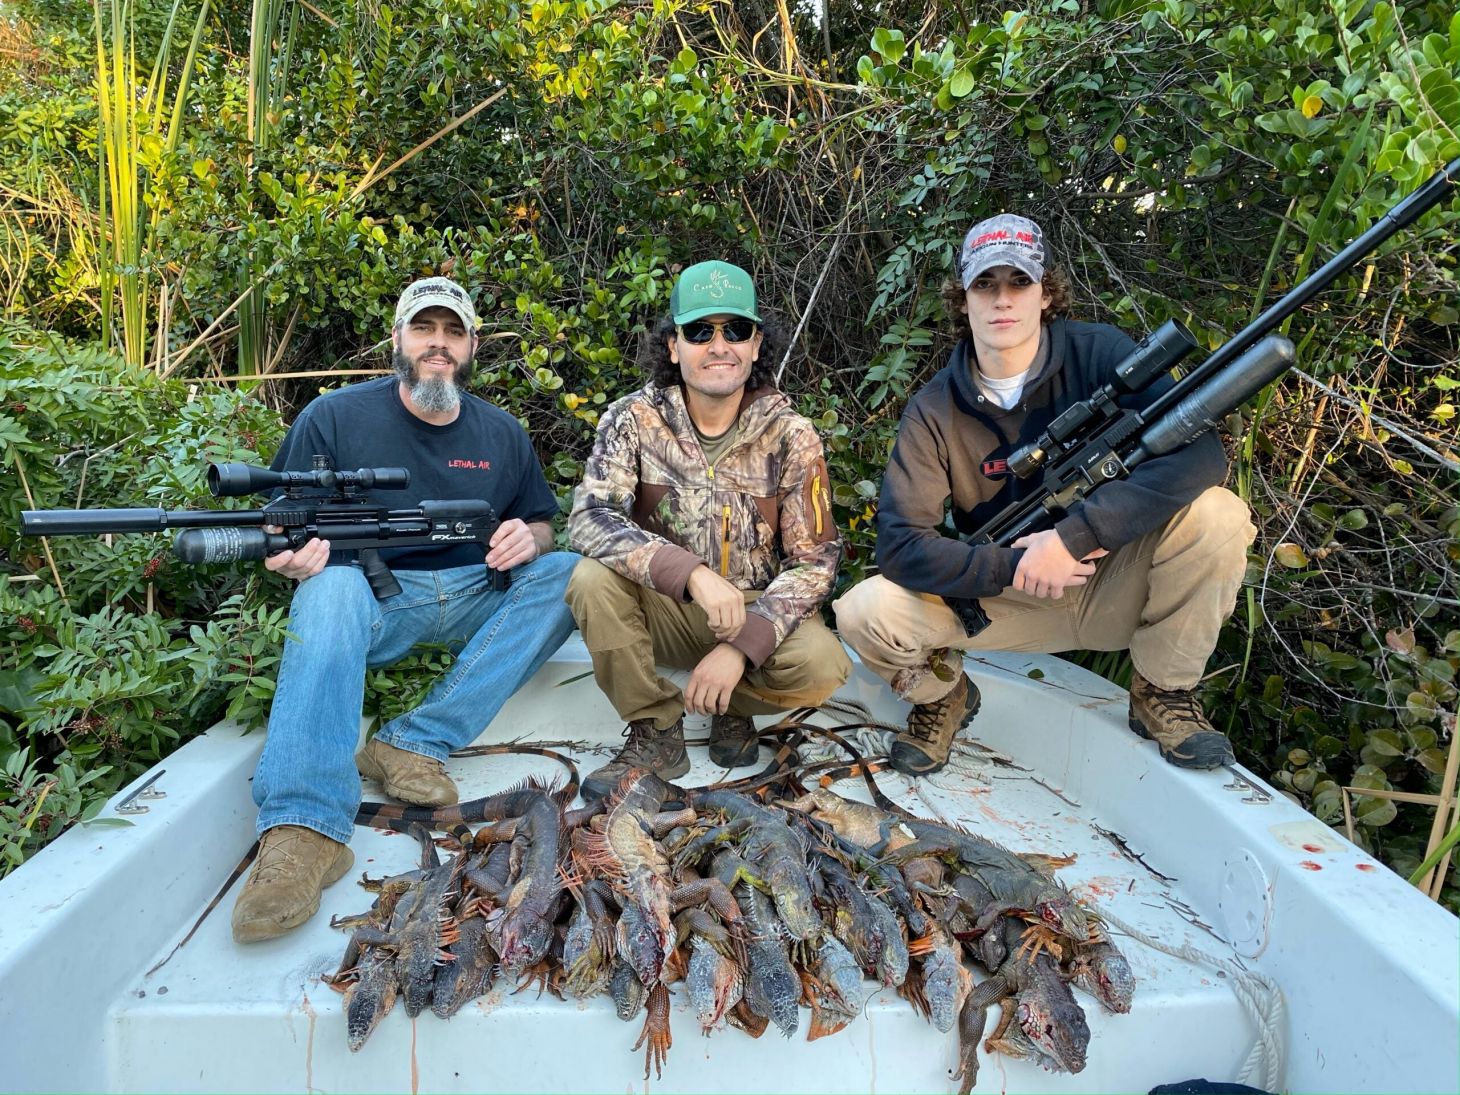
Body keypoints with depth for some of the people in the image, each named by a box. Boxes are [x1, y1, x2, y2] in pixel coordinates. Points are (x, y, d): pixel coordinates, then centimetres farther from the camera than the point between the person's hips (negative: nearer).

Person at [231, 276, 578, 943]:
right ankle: (303, 830, -49)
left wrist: (528, 539, -9)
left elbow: (541, 525, 17)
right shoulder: (335, 417, 0)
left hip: (477, 597, 4)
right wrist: (294, 554, -25)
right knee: (332, 588, -36)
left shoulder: (501, 433, 10)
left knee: (568, 573, -22)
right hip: (375, 596, -3)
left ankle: (416, 742, -28)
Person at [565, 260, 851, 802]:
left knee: (823, 665, -28)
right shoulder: (634, 419, -9)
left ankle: (735, 704, 7)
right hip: (662, 610, 0)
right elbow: (588, 519, -23)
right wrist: (693, 573, -38)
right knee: (592, 580, -29)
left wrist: (740, 647, -23)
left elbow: (813, 560, -10)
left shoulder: (791, 435, -8)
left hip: (756, 612, 0)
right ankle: (655, 731, -8)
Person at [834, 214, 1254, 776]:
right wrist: (1013, 567, -28)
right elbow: (898, 543, -17)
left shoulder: (1099, 355, -12)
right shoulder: (935, 411, -10)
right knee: (863, 613, -22)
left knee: (1216, 514, -28)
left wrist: (1072, 537, -33)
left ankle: (1163, 693, -3)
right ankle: (942, 693, 13)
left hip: (1115, 589, 1)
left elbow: (1197, 452, -26)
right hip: (1006, 600, 0)